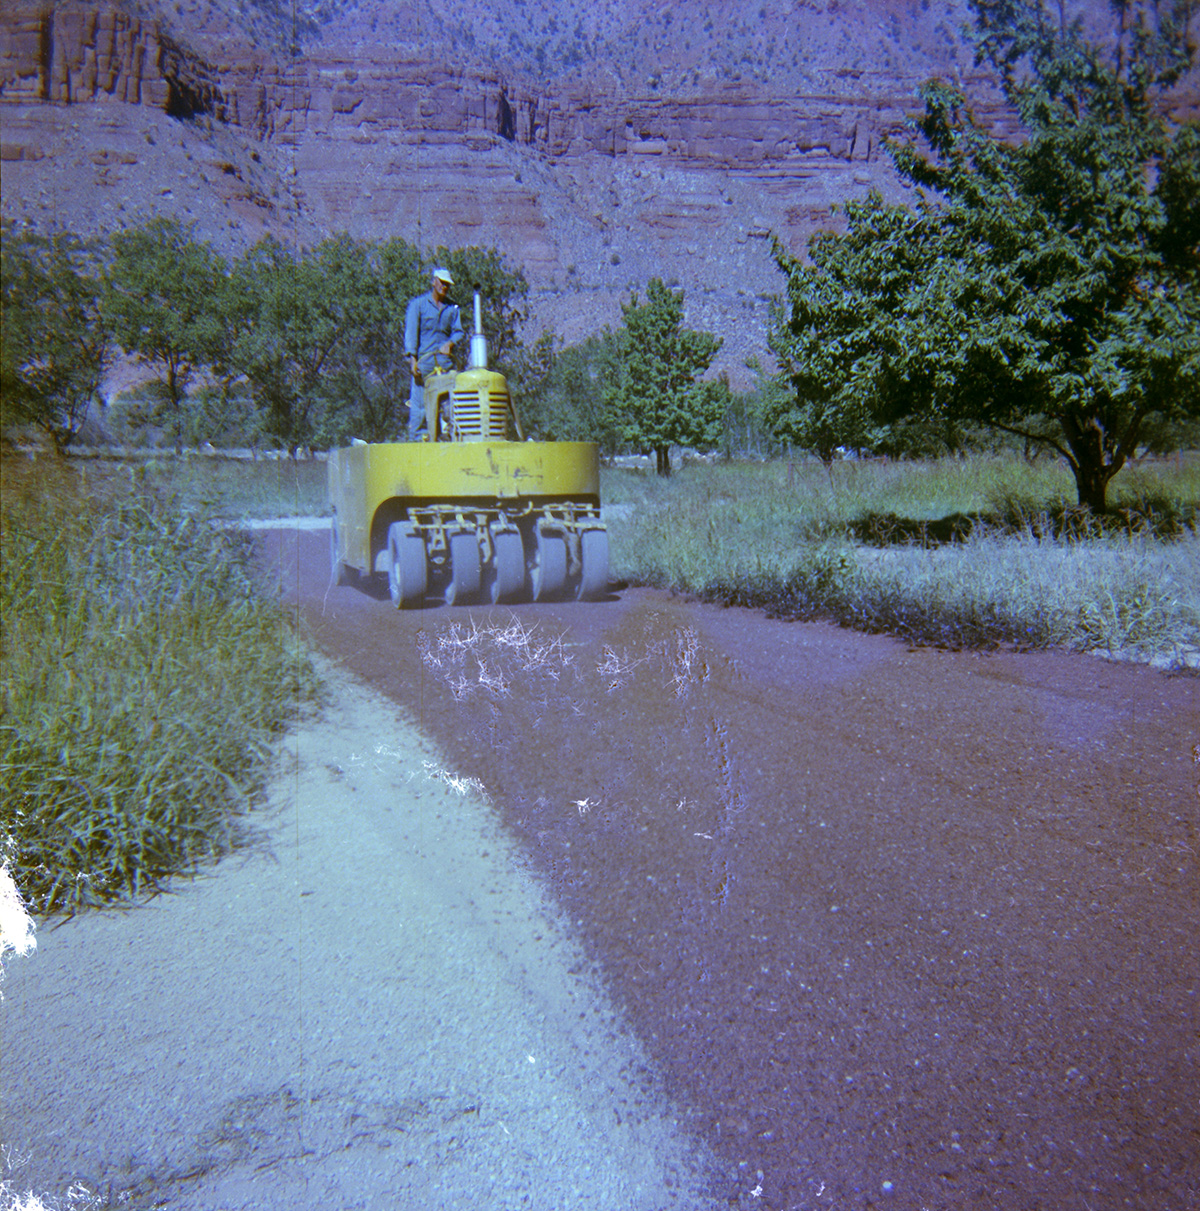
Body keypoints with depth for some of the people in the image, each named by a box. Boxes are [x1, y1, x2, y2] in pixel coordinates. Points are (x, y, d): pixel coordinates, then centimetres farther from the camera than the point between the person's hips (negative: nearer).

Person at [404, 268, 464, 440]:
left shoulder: (452, 308, 16)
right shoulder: (418, 304, 5)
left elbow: (458, 332, 12)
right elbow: (411, 331, -3)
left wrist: (450, 343, -11)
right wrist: (412, 358, -14)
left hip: (445, 362, 3)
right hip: (423, 361, -3)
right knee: (419, 404, -6)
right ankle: (414, 439, 0)